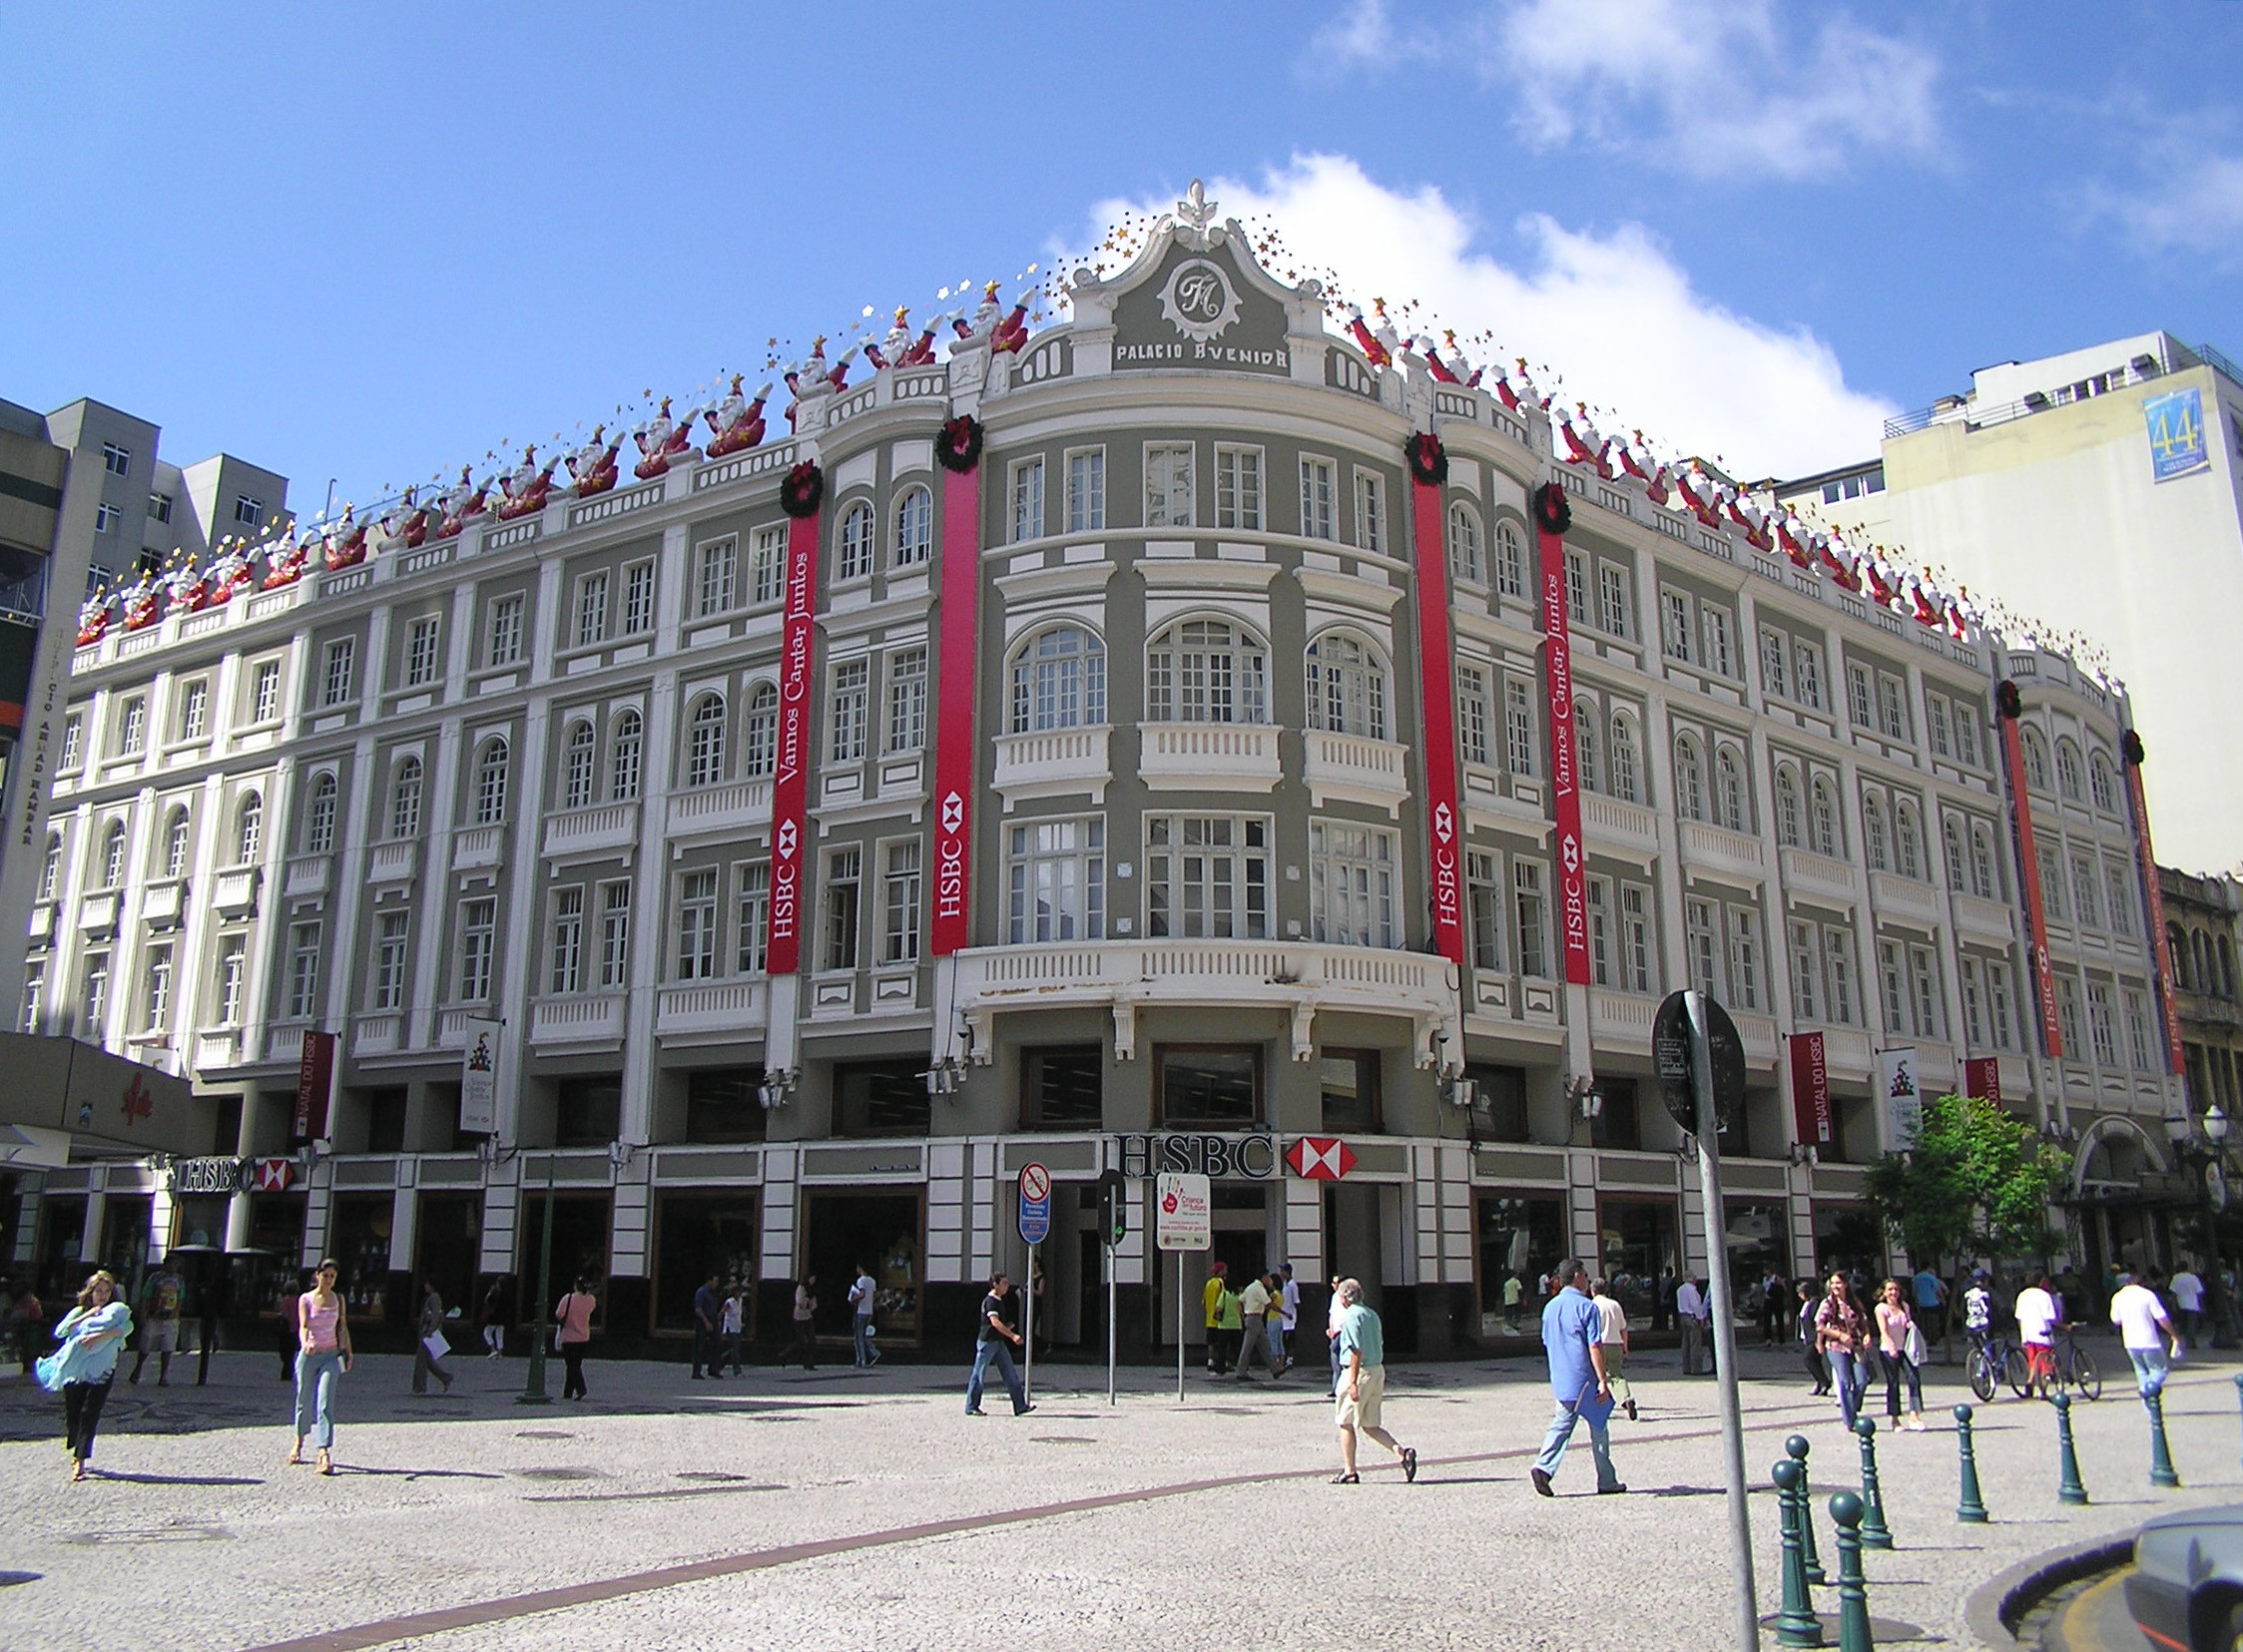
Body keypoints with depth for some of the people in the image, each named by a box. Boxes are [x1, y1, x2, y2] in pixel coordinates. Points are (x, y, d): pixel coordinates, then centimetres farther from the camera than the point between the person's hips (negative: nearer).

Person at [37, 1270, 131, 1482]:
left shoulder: (115, 1312, 7)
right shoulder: (79, 1312, 12)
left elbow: (127, 1327, -15)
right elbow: (60, 1331, -4)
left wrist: (101, 1335, -26)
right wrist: (86, 1317, -11)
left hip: (101, 1371, -2)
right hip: (74, 1370, 2)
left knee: (90, 1415, -10)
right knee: (72, 1414, 6)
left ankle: (80, 1460, -9)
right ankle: (76, 1451, 30)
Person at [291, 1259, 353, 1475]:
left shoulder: (338, 1299, 6)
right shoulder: (305, 1299, -1)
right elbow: (303, 1326, -13)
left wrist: (348, 1353, 7)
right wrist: (305, 1344, -32)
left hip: (331, 1355, 0)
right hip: (309, 1355, 0)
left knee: (325, 1404, -12)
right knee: (304, 1401, 12)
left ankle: (325, 1453, -18)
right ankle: (299, 1442, 38)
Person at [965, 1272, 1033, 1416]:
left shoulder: (998, 1301, 14)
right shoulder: (990, 1301, -16)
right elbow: (995, 1322, -28)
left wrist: (1007, 1328, 12)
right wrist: (1012, 1335, -33)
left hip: (998, 1342, 9)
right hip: (987, 1341, -9)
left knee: (1011, 1374, 5)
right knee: (979, 1374, 1)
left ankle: (1020, 1406, 5)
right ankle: (971, 1407, 11)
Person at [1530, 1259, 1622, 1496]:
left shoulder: (1550, 1307, 10)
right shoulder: (1586, 1307, -12)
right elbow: (1595, 1346, -17)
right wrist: (1602, 1380, -16)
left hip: (1561, 1380, 6)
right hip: (1585, 1379, -6)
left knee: (1561, 1424, 7)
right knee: (1598, 1428, 7)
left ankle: (1543, 1468, -11)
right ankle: (1606, 1481, 15)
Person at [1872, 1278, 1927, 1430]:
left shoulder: (1904, 1306, 11)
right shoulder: (1881, 1308, -6)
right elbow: (1884, 1331, -15)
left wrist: (1911, 1325, 1)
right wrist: (1891, 1348, -30)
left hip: (1904, 1349, 5)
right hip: (1888, 1351, -5)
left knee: (1914, 1380, -9)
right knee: (1893, 1384, 0)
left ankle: (1914, 1416, -7)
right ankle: (1894, 1418, 10)